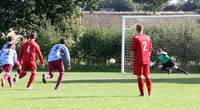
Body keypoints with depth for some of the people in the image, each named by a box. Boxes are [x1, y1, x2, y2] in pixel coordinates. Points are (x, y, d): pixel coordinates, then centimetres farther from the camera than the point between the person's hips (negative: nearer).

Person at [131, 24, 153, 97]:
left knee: (140, 77, -1)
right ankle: (150, 92, 9)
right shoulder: (148, 37, 9)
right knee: (147, 76, 11)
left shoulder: (135, 38, -7)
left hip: (139, 60, -5)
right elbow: (150, 49, 13)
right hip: (147, 60, 5)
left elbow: (133, 50, -8)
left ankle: (142, 93, -2)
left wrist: (132, 59, 1)